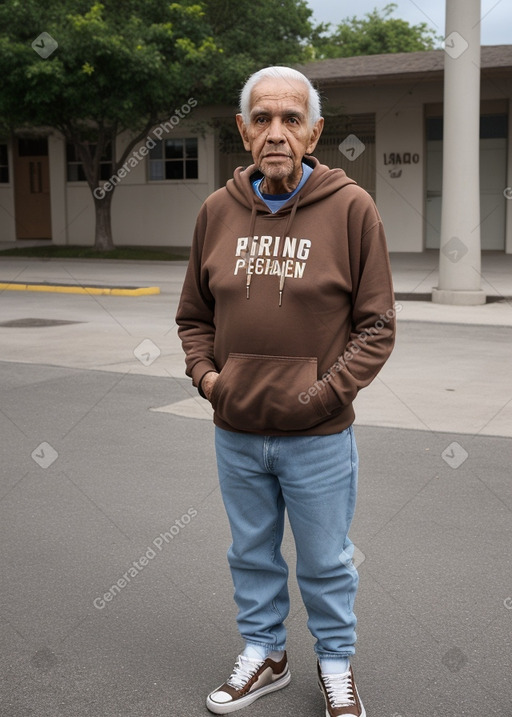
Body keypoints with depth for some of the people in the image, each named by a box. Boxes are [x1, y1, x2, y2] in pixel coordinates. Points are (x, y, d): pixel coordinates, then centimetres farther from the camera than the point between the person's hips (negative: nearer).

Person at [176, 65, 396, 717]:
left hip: (319, 436, -3)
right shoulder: (217, 210, 2)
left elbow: (376, 326, -6)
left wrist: (329, 389, -15)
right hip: (235, 432, 3)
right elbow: (194, 315, 12)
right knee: (252, 554, 19)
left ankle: (335, 664, 34)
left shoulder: (351, 208, -9)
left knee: (326, 563, 13)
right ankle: (264, 653, 39)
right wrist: (206, 374, -3)